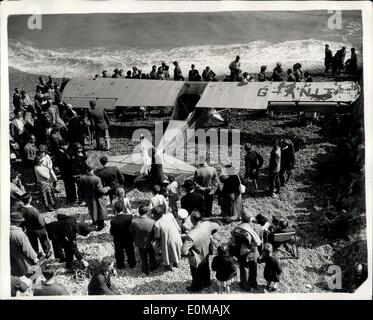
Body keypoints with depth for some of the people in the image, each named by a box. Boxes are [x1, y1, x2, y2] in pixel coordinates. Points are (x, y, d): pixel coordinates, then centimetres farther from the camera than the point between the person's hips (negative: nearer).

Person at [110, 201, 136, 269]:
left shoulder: (113, 221, -33)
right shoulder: (130, 217, -30)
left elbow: (112, 233, -18)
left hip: (118, 241, -1)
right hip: (129, 240, 1)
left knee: (119, 253, 27)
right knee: (130, 252, 29)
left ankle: (120, 266, 50)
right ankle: (132, 264, 51)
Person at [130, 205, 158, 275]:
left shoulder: (134, 221, -28)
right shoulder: (152, 222, -31)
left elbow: (132, 232, -10)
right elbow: (155, 233, -17)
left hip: (140, 243, 1)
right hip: (150, 243, -1)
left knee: (143, 258, 27)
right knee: (151, 256, 29)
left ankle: (145, 270, 47)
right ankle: (152, 267, 52)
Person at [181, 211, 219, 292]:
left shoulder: (191, 236, -42)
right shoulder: (207, 225, -24)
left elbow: (184, 251, -41)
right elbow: (216, 227, -1)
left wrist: (189, 254, -19)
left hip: (196, 260, -5)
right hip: (206, 255, 5)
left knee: (196, 276, 24)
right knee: (205, 270, 33)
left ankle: (196, 288, 49)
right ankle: (206, 282, 59)